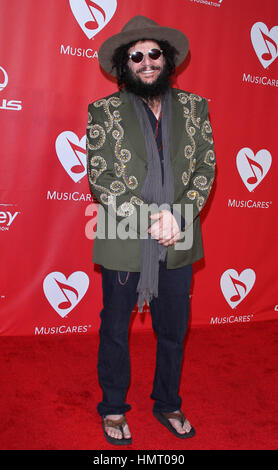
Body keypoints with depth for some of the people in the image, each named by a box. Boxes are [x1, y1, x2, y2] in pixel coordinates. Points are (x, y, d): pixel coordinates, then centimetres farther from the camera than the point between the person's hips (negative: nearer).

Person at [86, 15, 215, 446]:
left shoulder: (194, 107, 5)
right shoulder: (104, 112, -3)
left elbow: (206, 169, 2)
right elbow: (100, 179, -10)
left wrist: (178, 215, -14)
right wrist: (151, 217, -18)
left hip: (179, 242, 3)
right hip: (123, 243, -2)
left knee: (173, 332, 16)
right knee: (115, 331, 14)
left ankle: (168, 405, 40)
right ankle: (113, 408, 37)